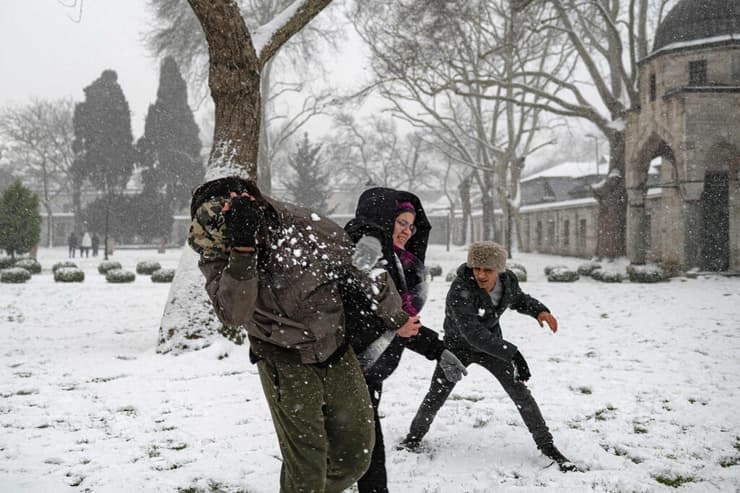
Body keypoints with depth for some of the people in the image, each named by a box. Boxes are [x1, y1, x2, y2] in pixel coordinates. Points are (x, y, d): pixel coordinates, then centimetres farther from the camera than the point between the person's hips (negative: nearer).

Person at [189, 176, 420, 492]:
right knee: (305, 464, -10)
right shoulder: (215, 257, -14)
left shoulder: (301, 226, -17)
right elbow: (233, 315, -32)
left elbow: (358, 267, -2)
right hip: (284, 362, -2)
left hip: (336, 352, 2)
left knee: (356, 457, 10)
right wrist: (243, 250, -43)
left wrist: (394, 316, 8)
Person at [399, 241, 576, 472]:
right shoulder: (460, 291, -36)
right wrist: (512, 353, -50)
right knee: (435, 397, -3)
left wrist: (539, 310, -15)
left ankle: (546, 446, 12)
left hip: (491, 343, 3)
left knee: (520, 393, -3)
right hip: (458, 346, -3)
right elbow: (473, 333, -44)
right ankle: (414, 437, 25)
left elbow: (519, 299, 8)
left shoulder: (508, 280, -17)